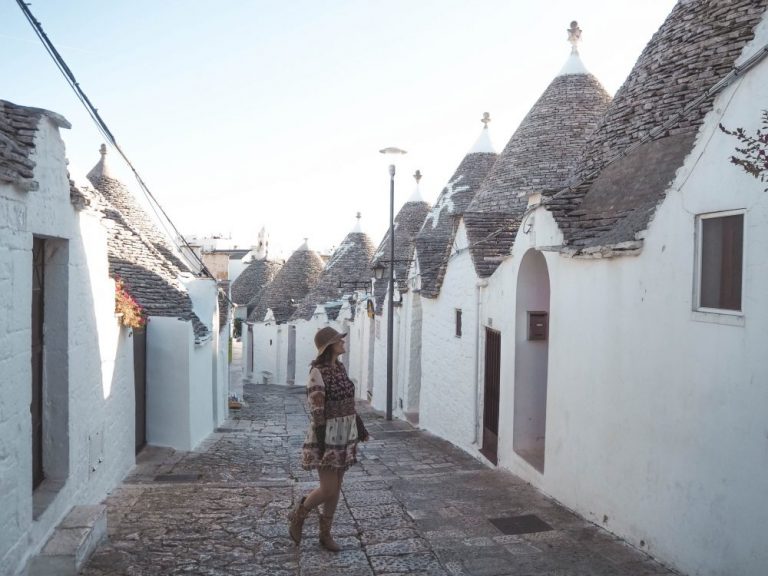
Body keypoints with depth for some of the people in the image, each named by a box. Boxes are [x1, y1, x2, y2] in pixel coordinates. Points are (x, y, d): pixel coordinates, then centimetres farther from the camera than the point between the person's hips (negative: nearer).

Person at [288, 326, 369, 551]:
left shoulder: (340, 367, 7)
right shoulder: (317, 372, -17)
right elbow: (316, 411, -19)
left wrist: (360, 427, 18)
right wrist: (321, 444, -20)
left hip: (344, 435, 8)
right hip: (327, 435, -7)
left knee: (336, 488, 12)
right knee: (328, 489, -4)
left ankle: (325, 533, 26)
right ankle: (298, 516, 23)